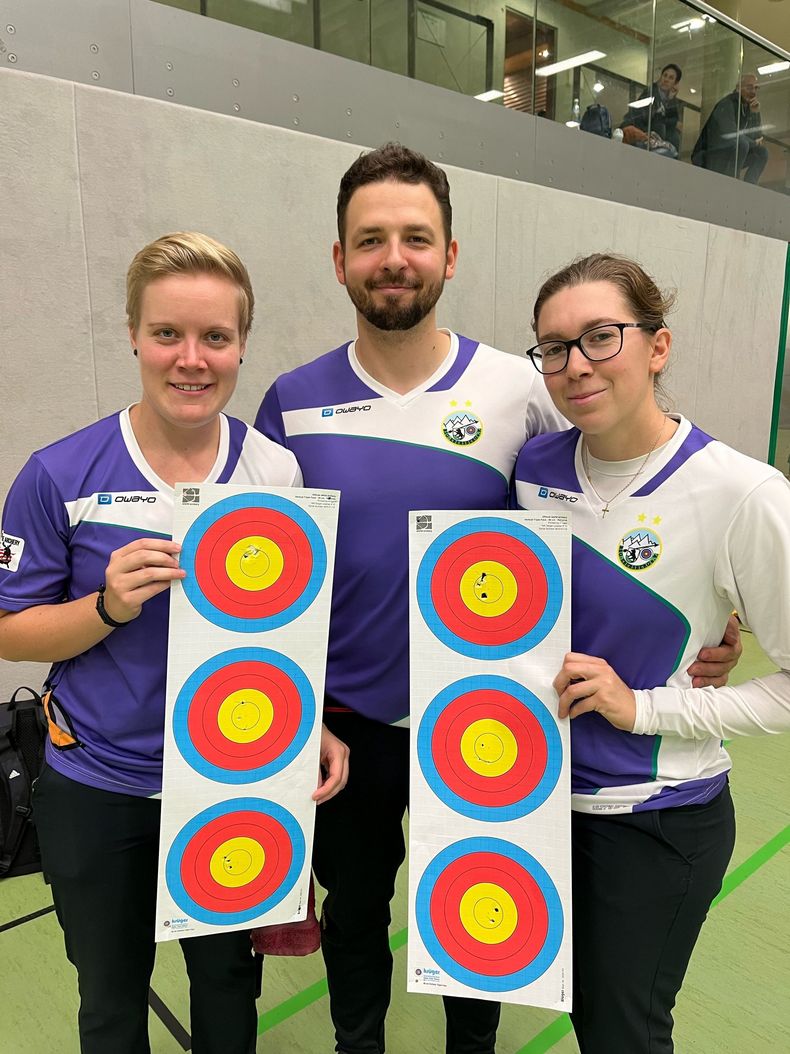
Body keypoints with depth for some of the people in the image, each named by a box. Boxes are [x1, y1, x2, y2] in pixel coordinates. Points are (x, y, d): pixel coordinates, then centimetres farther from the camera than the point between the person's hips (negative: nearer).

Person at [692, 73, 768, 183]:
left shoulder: (748, 107, 10)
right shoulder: (727, 105, -14)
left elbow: (757, 136, 8)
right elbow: (730, 135, -25)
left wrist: (756, 113, -8)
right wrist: (753, 143, -9)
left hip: (726, 159, 9)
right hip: (707, 158, -9)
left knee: (762, 151, 5)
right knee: (741, 144, -29)